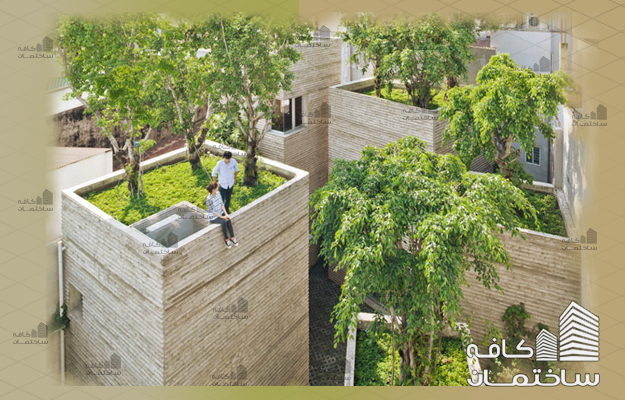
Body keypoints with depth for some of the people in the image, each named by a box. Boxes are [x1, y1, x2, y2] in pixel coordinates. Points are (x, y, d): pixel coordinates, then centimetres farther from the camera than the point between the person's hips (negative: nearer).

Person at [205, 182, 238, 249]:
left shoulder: (218, 193, -4)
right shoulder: (209, 199, -24)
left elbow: (221, 204, 4)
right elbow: (212, 211, -20)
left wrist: (226, 214, -8)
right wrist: (222, 217, -20)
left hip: (220, 213, 6)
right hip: (213, 217, -6)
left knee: (228, 220, -22)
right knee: (224, 221, -29)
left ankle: (232, 237, -14)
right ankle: (226, 239, -12)